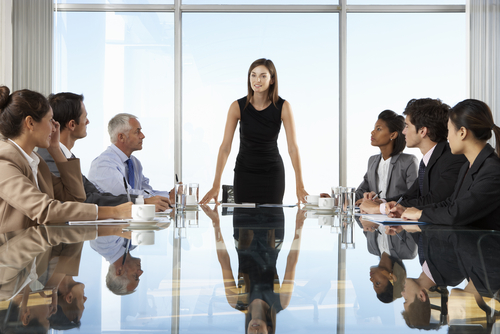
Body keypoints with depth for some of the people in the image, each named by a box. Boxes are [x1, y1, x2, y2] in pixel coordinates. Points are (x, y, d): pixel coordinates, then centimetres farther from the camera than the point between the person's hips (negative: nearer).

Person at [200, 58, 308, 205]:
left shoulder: (283, 107, -13)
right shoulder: (238, 107, -13)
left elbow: (293, 147, -14)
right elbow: (225, 147, -13)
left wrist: (299, 186, -20)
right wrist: (216, 185, -19)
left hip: (273, 172, 0)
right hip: (244, 172, 0)